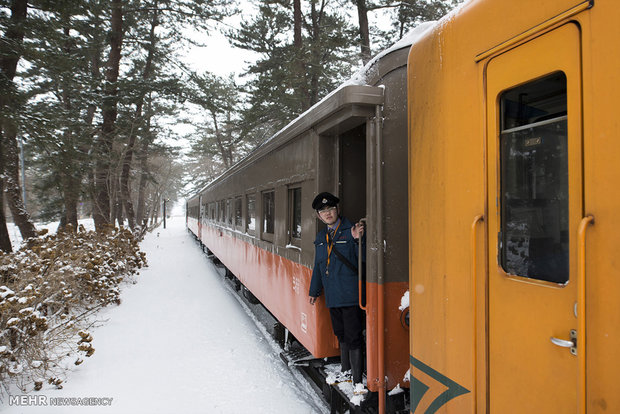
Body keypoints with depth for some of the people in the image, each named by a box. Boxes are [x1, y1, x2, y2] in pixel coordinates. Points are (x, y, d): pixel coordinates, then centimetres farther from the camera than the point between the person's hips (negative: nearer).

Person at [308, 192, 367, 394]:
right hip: (333, 296, 7)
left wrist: (358, 240, -32)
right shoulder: (321, 237, 13)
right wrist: (314, 291, 26)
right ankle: (346, 371, 36)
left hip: (351, 295, -7)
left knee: (353, 337, -3)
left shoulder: (350, 231, -8)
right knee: (341, 334, 20)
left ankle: (358, 380, 6)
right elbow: (318, 266, 21)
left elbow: (363, 259, -16)